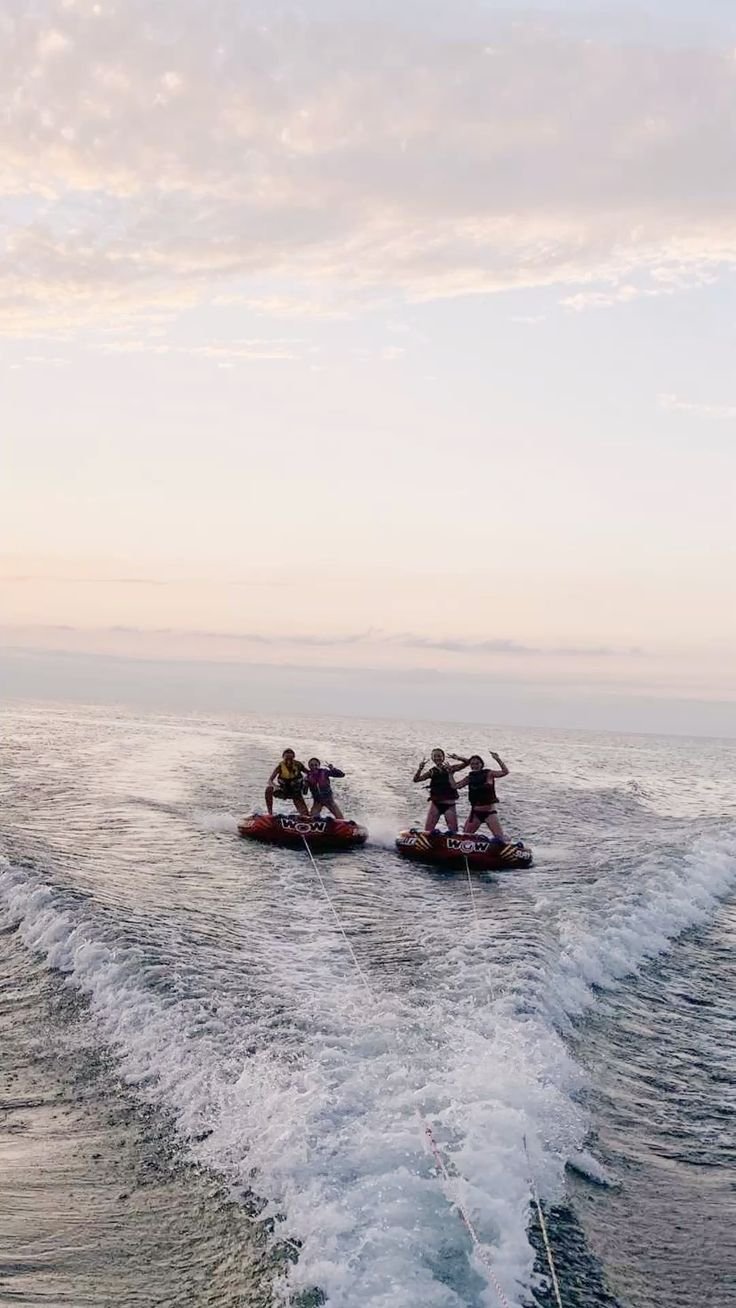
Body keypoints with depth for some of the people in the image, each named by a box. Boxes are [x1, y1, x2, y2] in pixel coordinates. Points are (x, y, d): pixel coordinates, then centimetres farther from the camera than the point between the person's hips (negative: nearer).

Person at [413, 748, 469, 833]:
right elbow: (416, 779, -6)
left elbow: (467, 762, -5)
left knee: (453, 831, 3)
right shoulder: (431, 771, 2)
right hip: (435, 803, 1)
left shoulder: (449, 768, 0)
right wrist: (420, 769, -23)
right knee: (428, 830, -1)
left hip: (449, 804, -1)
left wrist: (458, 758, -24)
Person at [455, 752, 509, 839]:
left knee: (499, 837, -11)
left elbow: (505, 772, -16)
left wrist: (498, 759, -25)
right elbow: (455, 786, 6)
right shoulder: (469, 778, 5)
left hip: (490, 811, -4)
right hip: (476, 812, 4)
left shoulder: (488, 774, -6)